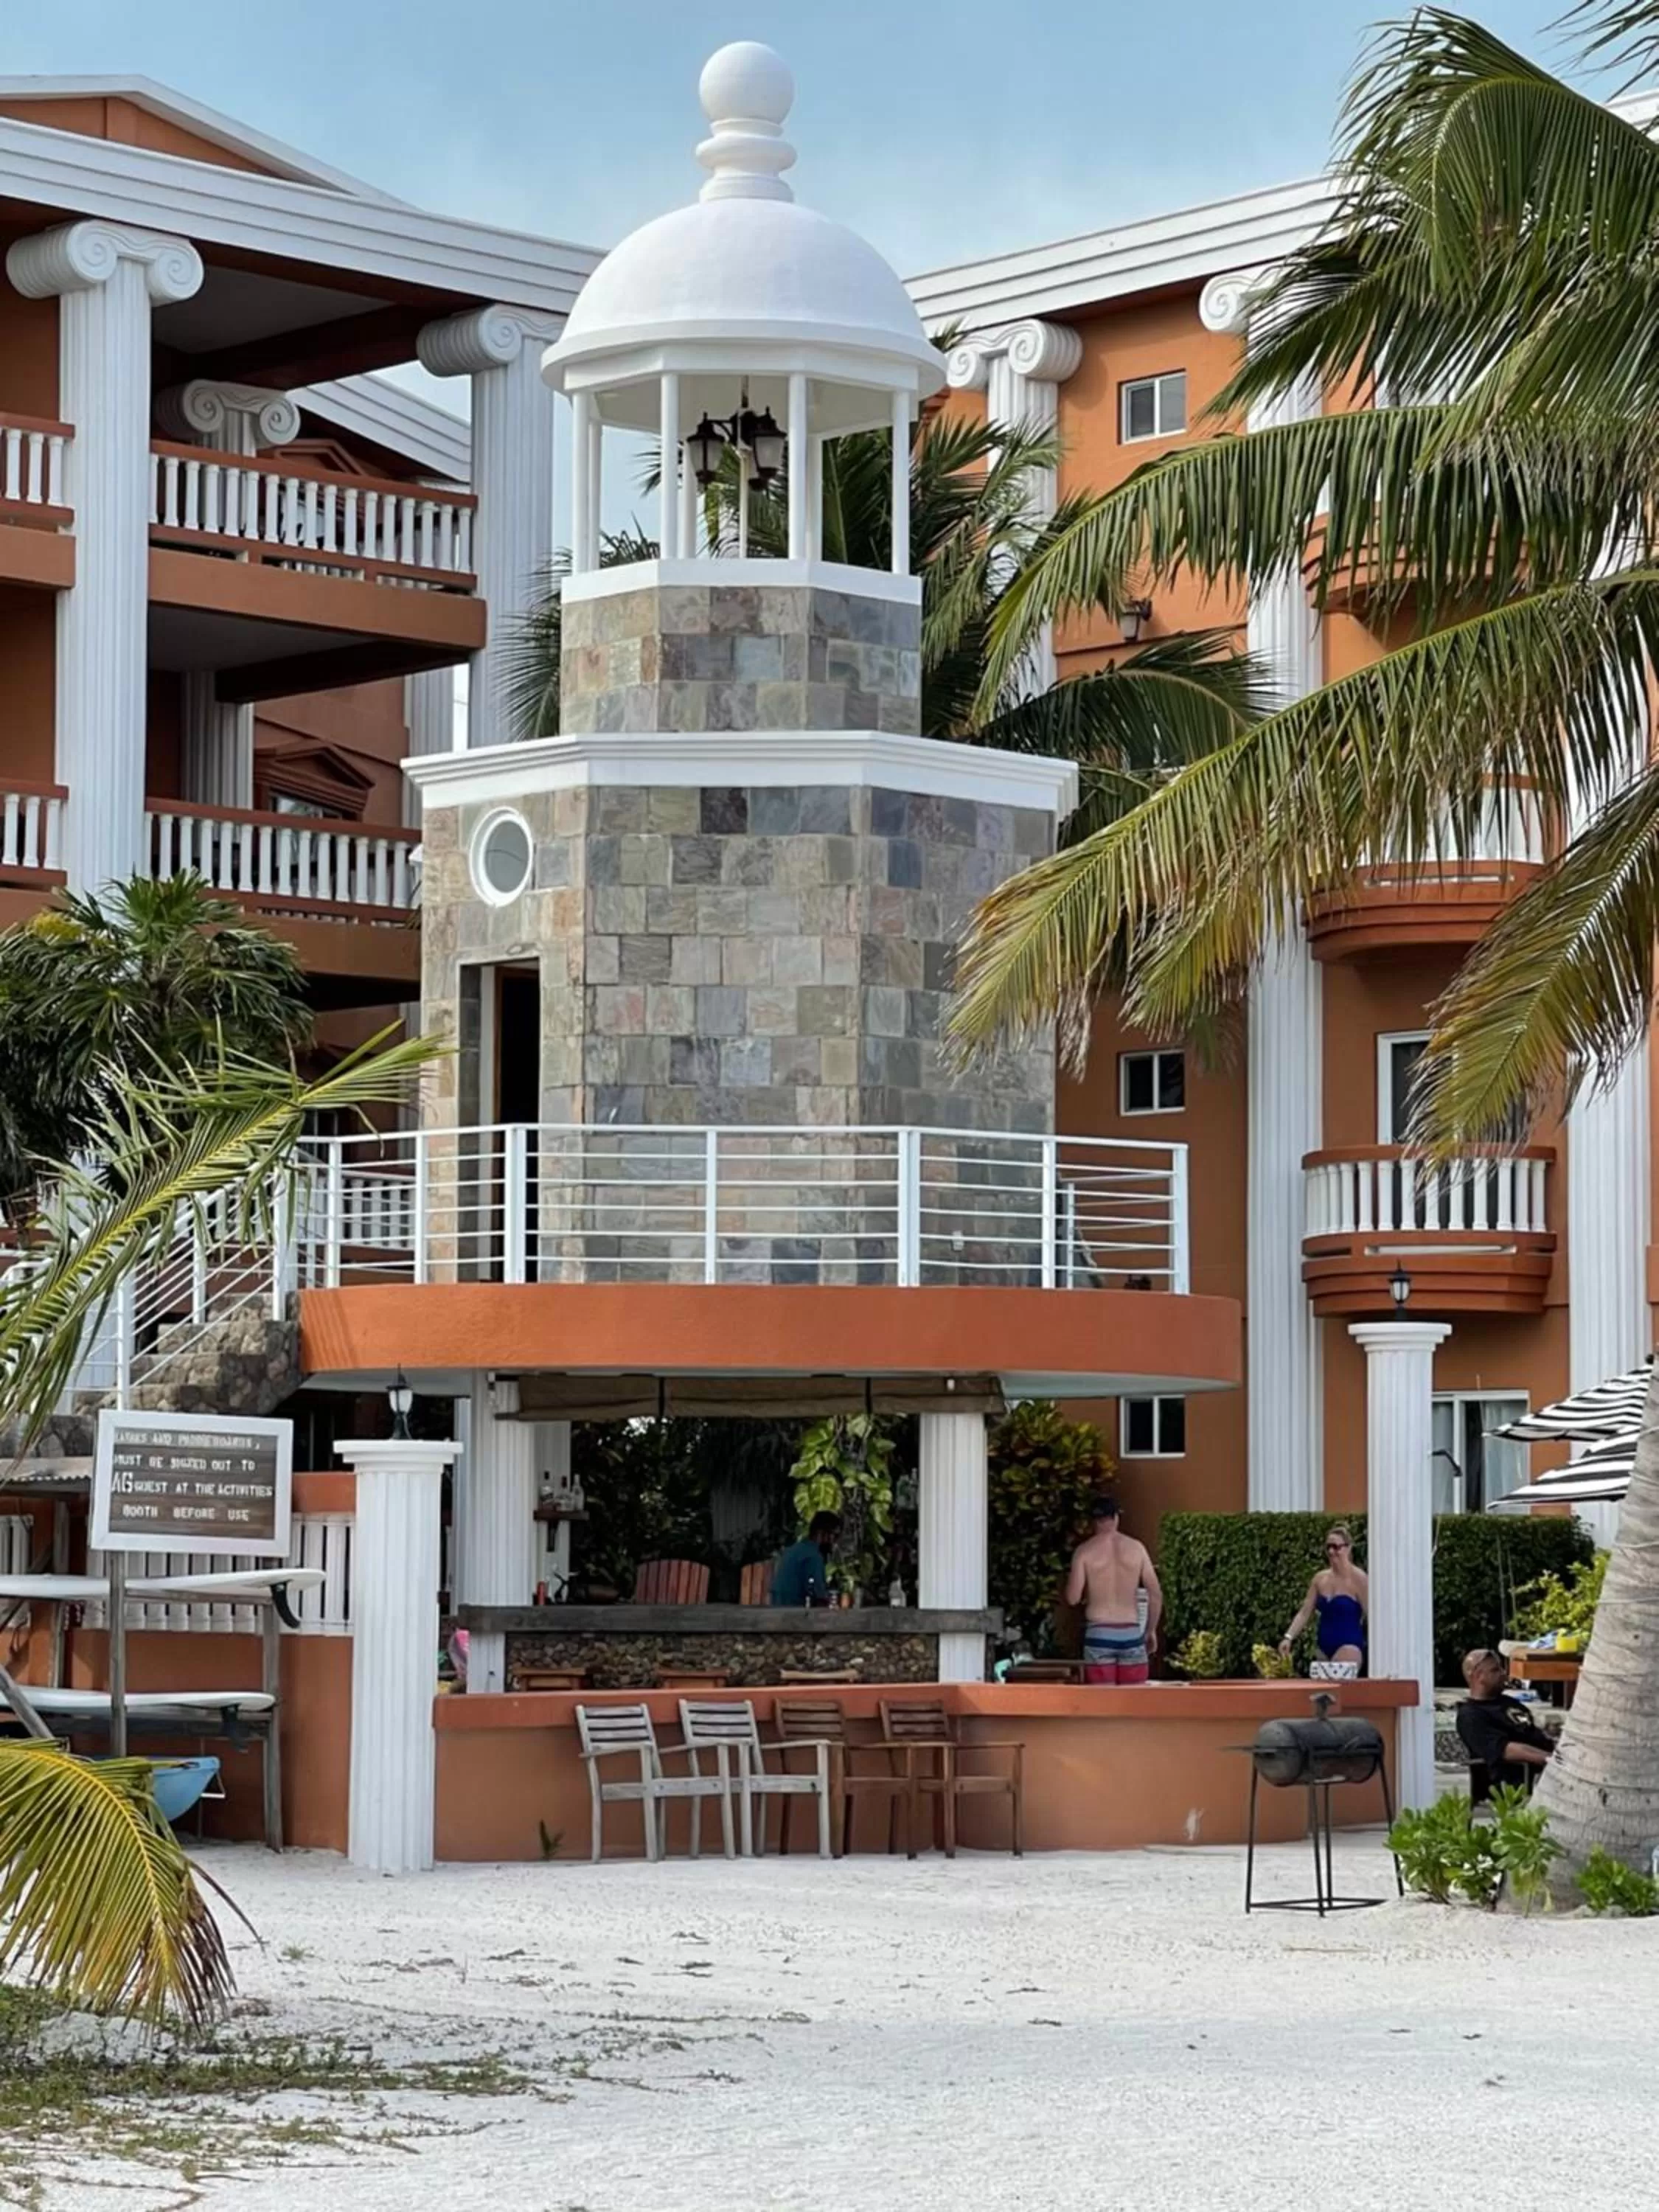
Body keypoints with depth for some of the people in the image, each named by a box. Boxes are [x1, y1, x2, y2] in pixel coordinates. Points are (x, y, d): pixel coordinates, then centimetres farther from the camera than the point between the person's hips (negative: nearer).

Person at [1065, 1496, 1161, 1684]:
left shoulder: (1085, 1551, -3)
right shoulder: (1136, 1548, 4)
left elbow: (1073, 1598, -6)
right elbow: (1156, 1594, 5)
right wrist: (1151, 1631, 17)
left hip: (1099, 1633, -2)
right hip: (1131, 1633, 2)